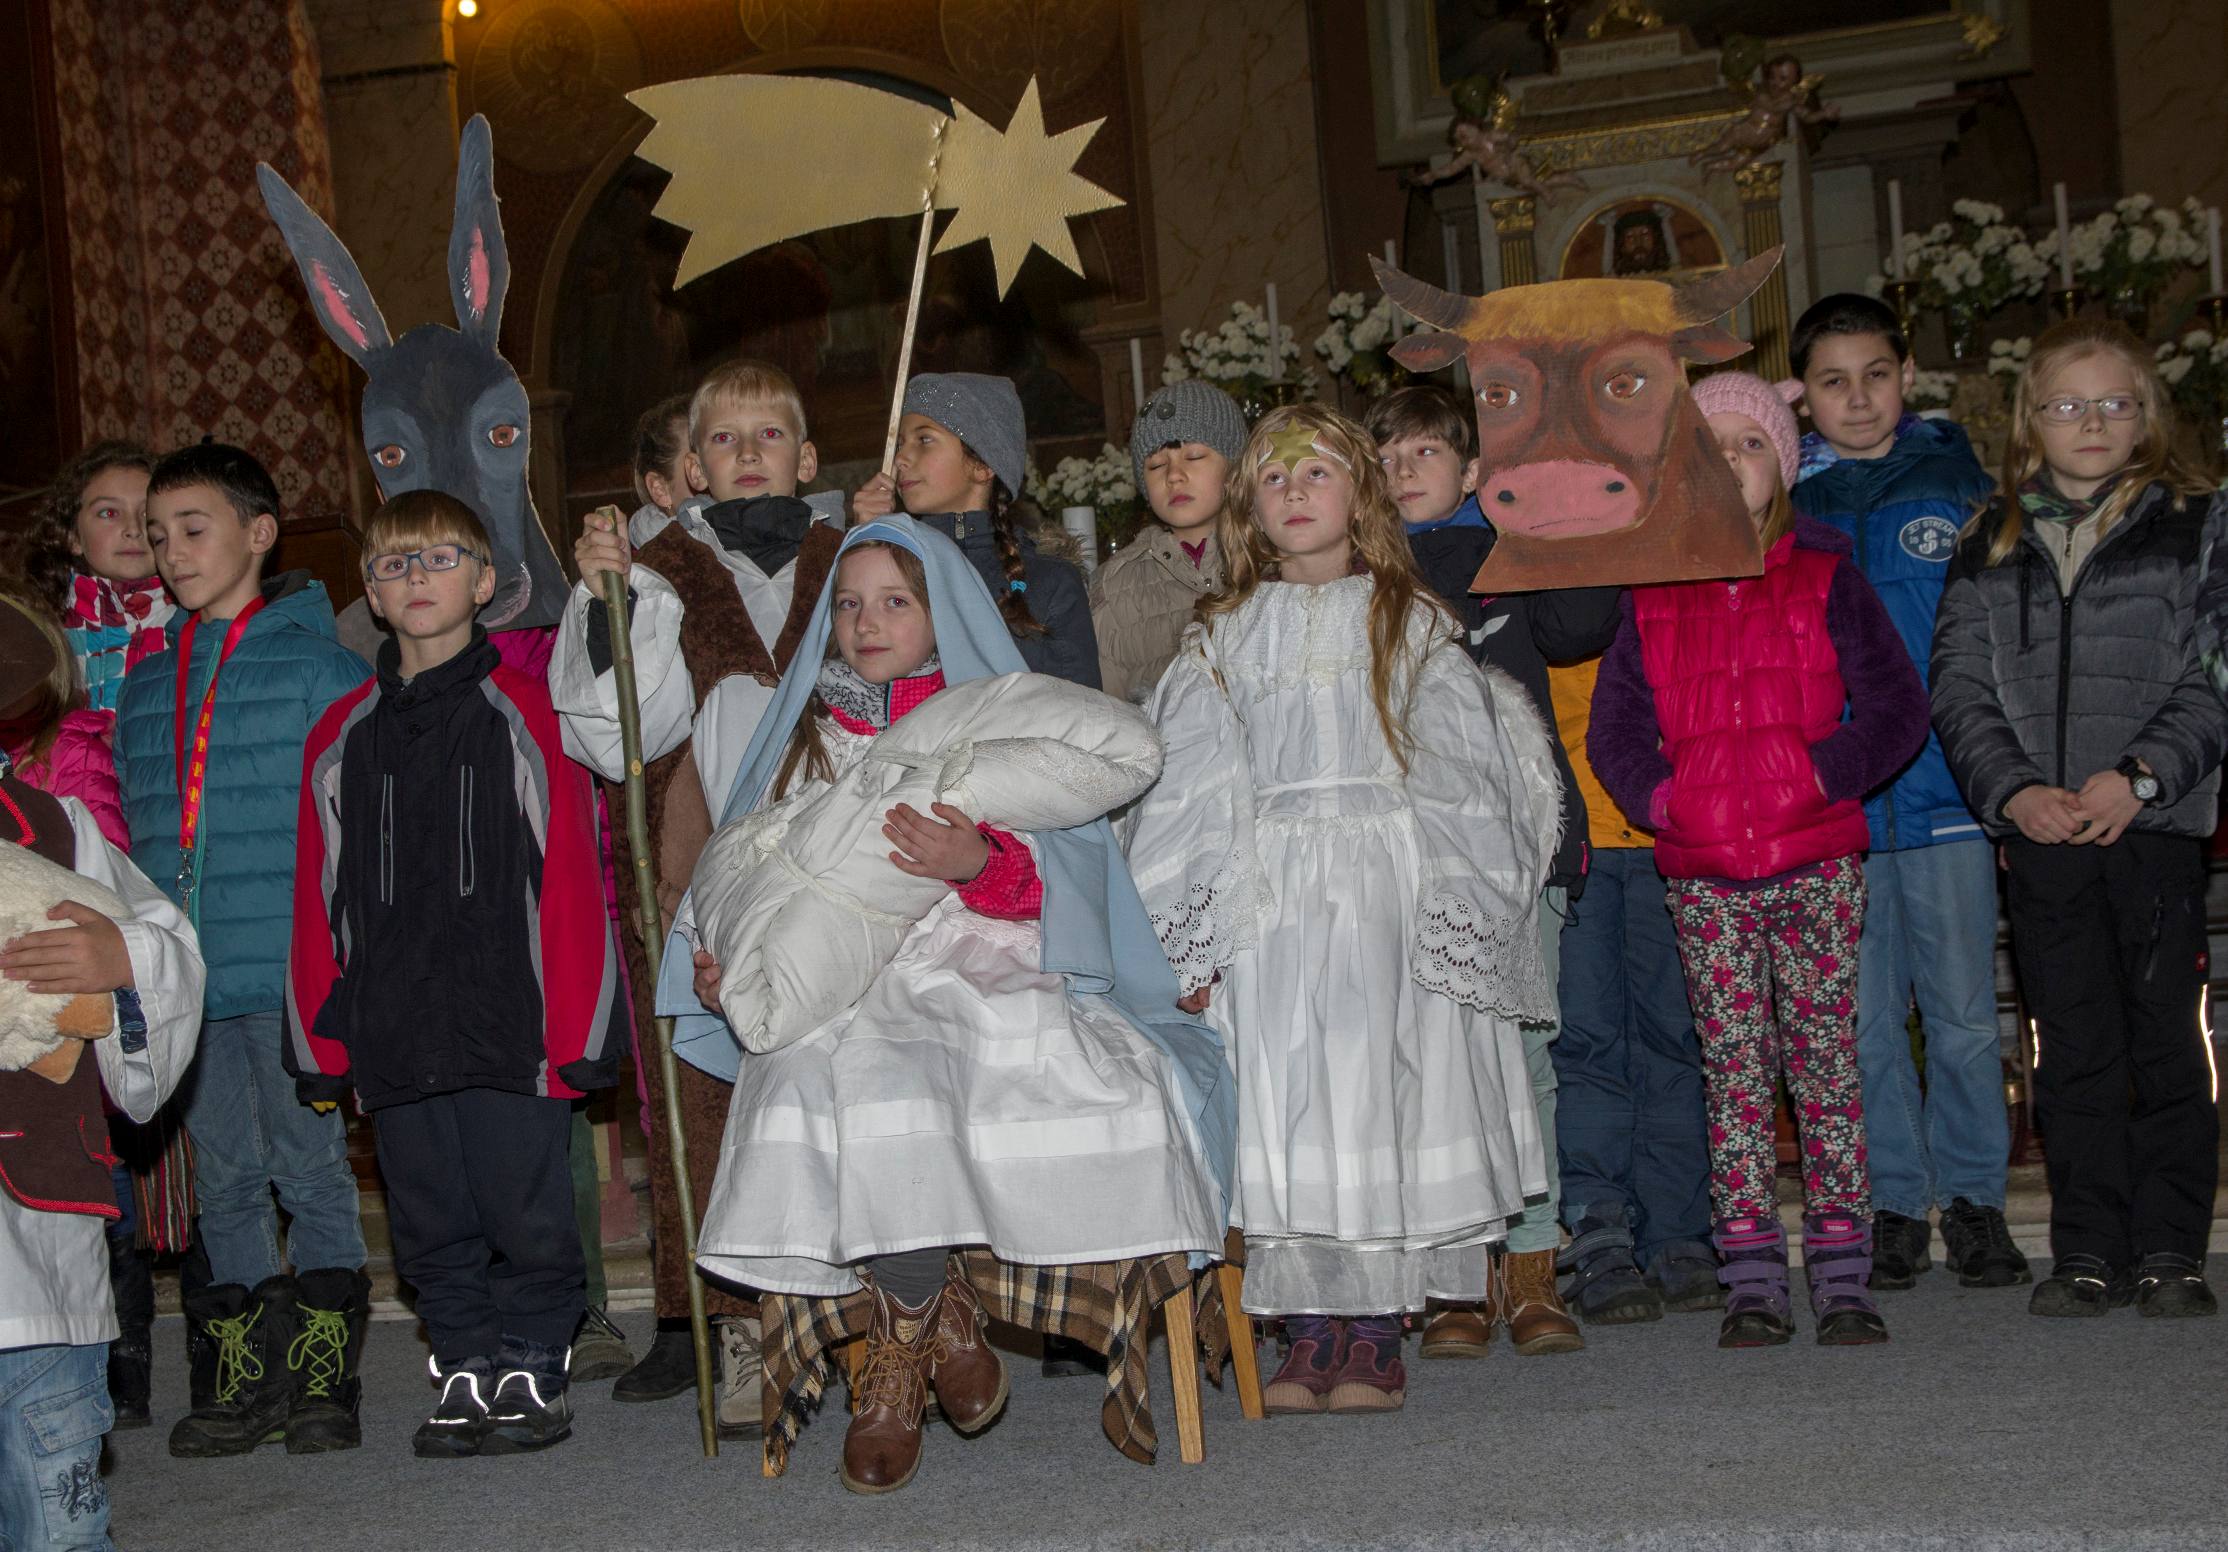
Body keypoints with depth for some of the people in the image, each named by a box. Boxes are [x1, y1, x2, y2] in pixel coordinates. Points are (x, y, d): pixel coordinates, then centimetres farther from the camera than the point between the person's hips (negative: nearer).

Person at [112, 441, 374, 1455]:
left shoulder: (317, 665, -2)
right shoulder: (146, 687, 15)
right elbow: (137, 836, 19)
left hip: (290, 973, -5)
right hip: (183, 982, 5)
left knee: (311, 1167, 1)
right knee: (224, 1178, 10)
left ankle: (323, 1372, 11)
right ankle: (242, 1379, 18)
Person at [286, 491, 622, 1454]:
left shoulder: (527, 714, 0)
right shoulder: (342, 735, 11)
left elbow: (572, 885, -4)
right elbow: (319, 902, 11)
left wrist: (573, 1031, -9)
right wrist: (323, 1046, 6)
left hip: (511, 1030, -4)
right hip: (393, 1039, 4)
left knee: (527, 1214, 1)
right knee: (431, 1226, 11)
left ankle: (531, 1372, 18)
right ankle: (465, 1374, 24)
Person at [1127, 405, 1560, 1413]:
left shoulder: (1412, 622, 8)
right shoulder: (1227, 638, 12)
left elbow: (1462, 774, 3)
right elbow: (1188, 791, 8)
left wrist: (1450, 914, -6)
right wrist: (1191, 944, 1)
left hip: (1389, 903, -1)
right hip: (1268, 906, 2)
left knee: (1383, 1100, -3)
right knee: (1288, 1117, -1)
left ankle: (1376, 1342, 6)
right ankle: (1309, 1341, 8)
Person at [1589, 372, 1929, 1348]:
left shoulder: (1826, 580, 7)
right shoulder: (1651, 595, 10)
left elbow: (1896, 706, 3)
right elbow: (1613, 725, 11)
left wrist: (1827, 772, -10)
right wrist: (1656, 792, -5)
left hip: (1816, 862, -1)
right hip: (1702, 874, 1)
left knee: (1825, 1059, 0)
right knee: (1734, 1070, 2)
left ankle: (1842, 1274, 7)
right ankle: (1752, 1282, 7)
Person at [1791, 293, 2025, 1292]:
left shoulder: (1960, 480, 5)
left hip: (1946, 793, -1)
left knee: (1963, 1014, 4)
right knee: (1863, 1020, 7)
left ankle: (1972, 1196, 19)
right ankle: (1893, 1201, 19)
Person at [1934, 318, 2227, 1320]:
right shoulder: (1990, 548, 12)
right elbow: (1958, 686, 6)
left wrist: (2139, 775, -15)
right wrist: (2012, 790, -9)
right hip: (2038, 833, 2)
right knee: (2072, 1051, 5)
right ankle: (2087, 1254, 11)